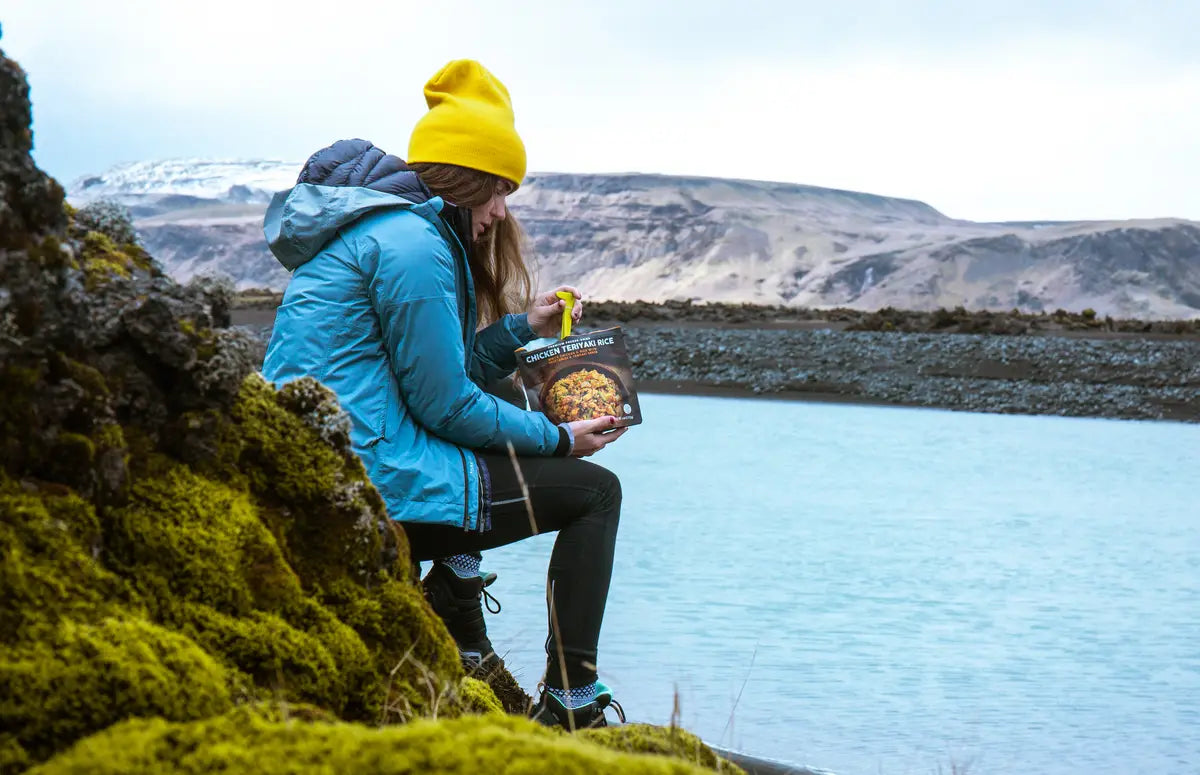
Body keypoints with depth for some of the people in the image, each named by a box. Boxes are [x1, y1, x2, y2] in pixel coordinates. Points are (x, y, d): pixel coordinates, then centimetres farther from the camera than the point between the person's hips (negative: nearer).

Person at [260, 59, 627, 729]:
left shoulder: (369, 227, 18)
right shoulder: (411, 241, -13)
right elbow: (445, 406, -11)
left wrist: (520, 328, 16)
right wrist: (558, 439, 1)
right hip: (371, 488, -10)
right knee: (595, 491, 4)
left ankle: (460, 640, 25)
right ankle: (571, 706, 4)